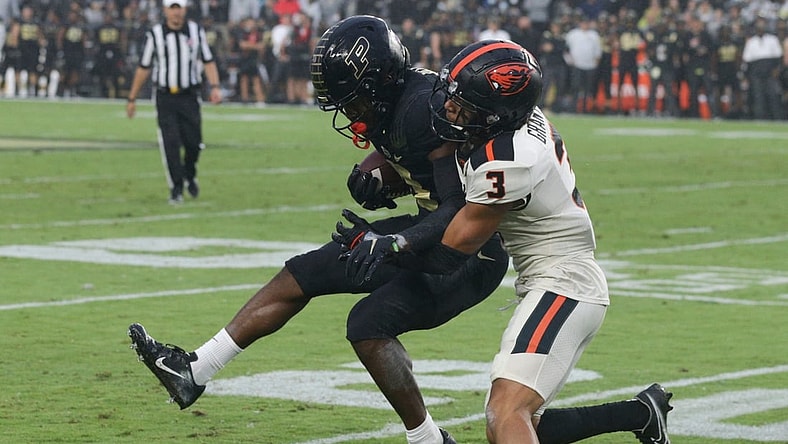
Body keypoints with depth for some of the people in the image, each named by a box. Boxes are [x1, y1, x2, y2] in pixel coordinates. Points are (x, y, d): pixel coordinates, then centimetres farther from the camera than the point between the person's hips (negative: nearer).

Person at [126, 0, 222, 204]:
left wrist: (215, 87, -9)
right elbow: (144, 68, 4)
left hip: (189, 97, 1)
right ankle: (176, 188, 2)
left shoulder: (196, 31, 3)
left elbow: (208, 61, 6)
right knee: (170, 144, -8)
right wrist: (132, 98, 6)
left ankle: (190, 176, 29)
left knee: (193, 142, 1)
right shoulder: (155, 34, -2)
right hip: (165, 97, -1)